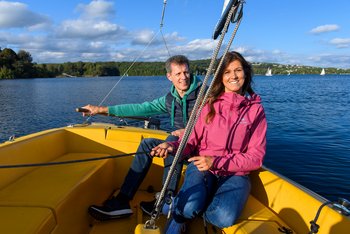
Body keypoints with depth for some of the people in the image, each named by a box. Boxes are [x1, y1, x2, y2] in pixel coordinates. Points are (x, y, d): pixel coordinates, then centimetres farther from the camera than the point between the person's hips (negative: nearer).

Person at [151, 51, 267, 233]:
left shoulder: (256, 109, 1)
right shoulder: (209, 103, 2)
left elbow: (256, 157, -4)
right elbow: (192, 140, 3)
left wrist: (217, 162, -17)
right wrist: (173, 146, -20)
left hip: (236, 173, 1)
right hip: (201, 166, 0)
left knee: (224, 218, -29)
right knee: (189, 207, -31)